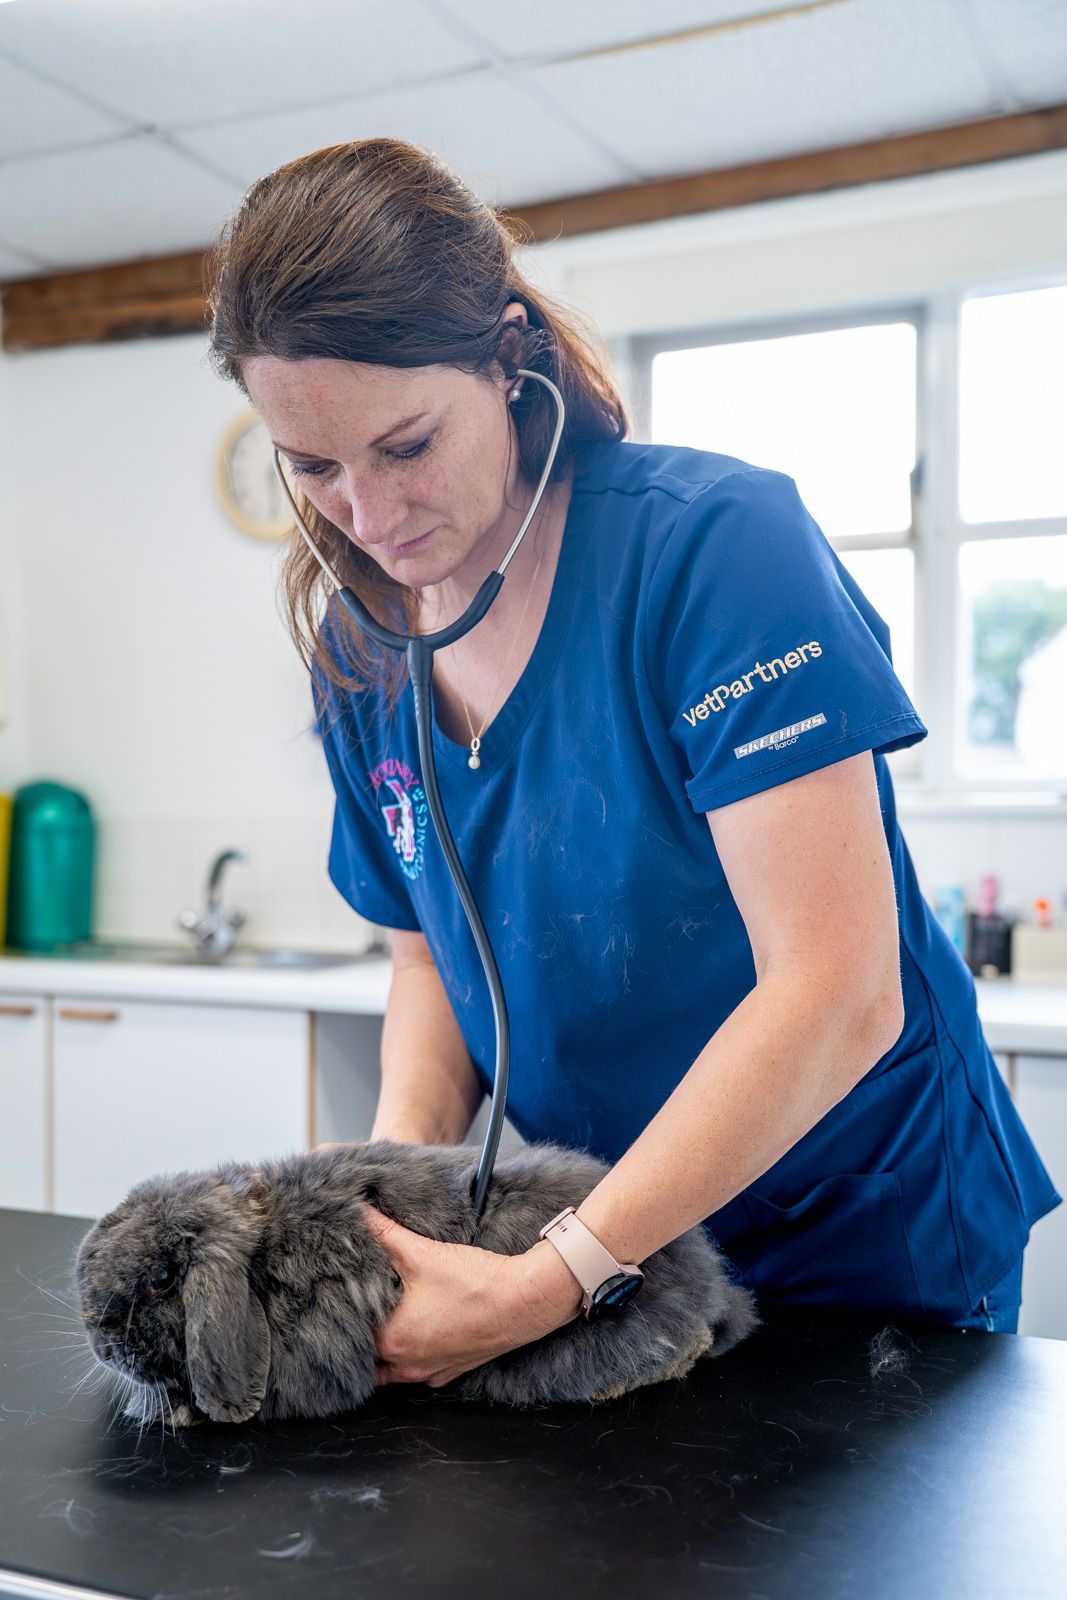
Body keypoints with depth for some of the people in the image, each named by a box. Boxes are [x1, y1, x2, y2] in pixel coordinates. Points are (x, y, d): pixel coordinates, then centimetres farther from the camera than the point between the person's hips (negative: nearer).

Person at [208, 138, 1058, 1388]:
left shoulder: (712, 538, -24)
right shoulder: (358, 646, -4)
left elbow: (838, 998, -29)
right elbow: (430, 949, 6)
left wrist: (548, 1284, -29)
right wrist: (402, 1152, -14)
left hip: (868, 1236, -4)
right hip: (605, 1223, 5)